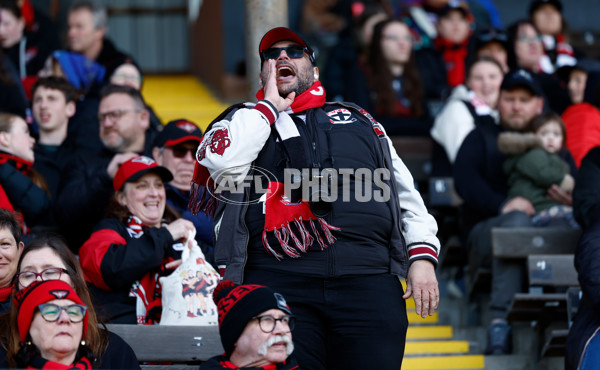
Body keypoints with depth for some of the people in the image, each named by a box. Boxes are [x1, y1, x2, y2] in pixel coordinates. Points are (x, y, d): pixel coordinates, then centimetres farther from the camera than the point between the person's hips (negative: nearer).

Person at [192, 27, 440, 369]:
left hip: (369, 283, 2)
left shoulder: (359, 120, 27)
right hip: (279, 282, -1)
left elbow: (405, 190, 21)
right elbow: (221, 164, -4)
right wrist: (270, 106, 7)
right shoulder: (248, 121, 20)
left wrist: (423, 256, 6)